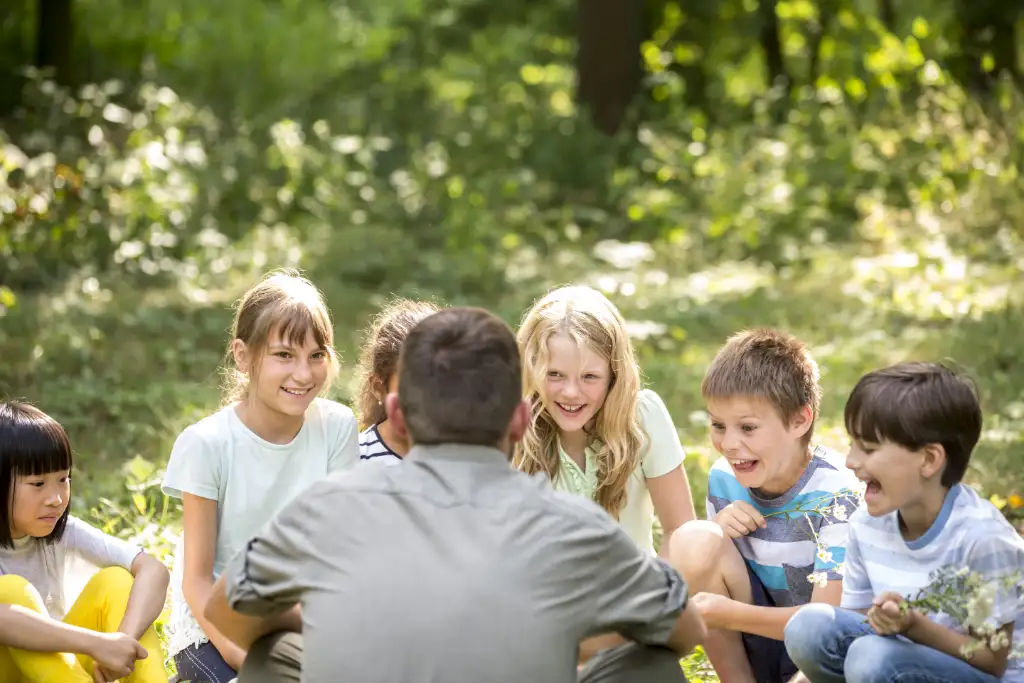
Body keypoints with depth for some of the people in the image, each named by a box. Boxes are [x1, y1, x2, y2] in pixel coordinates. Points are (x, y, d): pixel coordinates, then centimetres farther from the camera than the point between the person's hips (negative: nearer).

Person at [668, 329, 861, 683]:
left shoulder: (835, 494, -20)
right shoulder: (724, 478, -5)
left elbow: (827, 616, -26)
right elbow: (701, 569, 3)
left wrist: (731, 613, -37)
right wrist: (716, 534, -19)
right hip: (762, 651, 5)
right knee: (693, 540, -19)